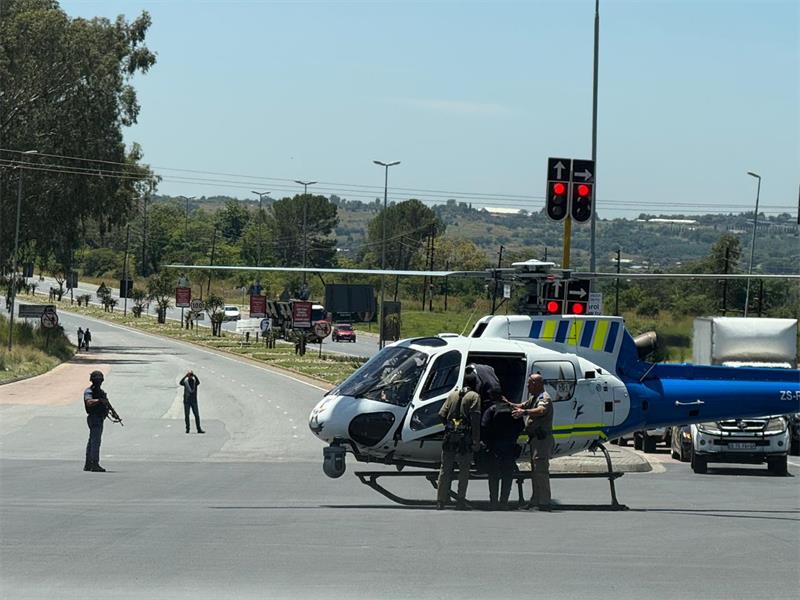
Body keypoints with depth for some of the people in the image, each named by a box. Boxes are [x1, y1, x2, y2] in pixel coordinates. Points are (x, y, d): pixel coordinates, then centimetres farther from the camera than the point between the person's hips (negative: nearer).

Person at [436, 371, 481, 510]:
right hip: (465, 437, -4)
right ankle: (461, 501, 2)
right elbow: (475, 419, -10)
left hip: (450, 436, 4)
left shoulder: (453, 394, 13)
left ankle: (441, 501, 7)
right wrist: (476, 441, -10)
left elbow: (442, 414, 7)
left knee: (445, 470, 8)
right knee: (464, 470, 4)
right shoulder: (474, 396, -1)